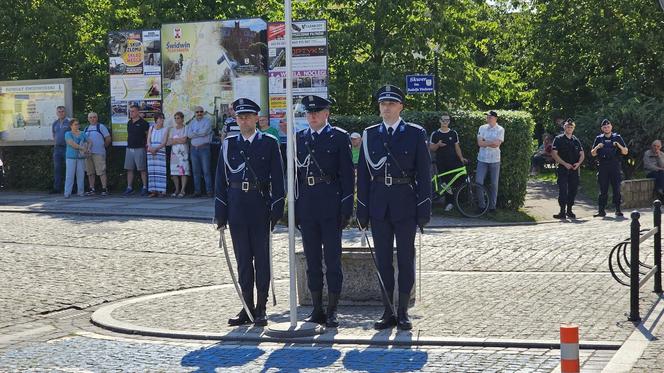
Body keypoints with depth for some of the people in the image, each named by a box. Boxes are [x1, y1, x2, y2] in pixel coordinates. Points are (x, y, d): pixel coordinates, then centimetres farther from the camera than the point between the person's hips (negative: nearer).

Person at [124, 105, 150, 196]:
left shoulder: (143, 123, -6)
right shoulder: (129, 123, 14)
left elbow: (148, 135, -3)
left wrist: (147, 144, -9)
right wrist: (129, 143, 16)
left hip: (139, 149, -6)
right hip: (129, 148, 7)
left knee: (142, 169, -4)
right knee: (129, 169, 5)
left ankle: (145, 187, 0)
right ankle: (129, 187, 9)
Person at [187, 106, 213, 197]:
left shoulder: (207, 121, 1)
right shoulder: (192, 122, 14)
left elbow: (204, 132, -15)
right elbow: (189, 134, 1)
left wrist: (194, 133, -2)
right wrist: (199, 133, -8)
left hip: (204, 148, -5)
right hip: (194, 148, 5)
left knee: (206, 171, -6)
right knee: (196, 171, 5)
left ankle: (209, 191, -5)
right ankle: (197, 191, 8)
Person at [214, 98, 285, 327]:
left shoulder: (269, 143, 1)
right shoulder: (229, 144, 8)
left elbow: (277, 178, 0)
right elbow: (221, 180, 8)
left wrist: (276, 210, -6)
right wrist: (220, 214, 2)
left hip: (260, 205, -2)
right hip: (237, 207, 2)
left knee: (262, 258, 2)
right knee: (243, 258, 6)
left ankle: (261, 308, 8)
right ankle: (247, 307, 12)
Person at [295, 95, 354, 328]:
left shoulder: (339, 137, 0)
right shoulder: (299, 139, 12)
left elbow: (347, 174, -3)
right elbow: (295, 175, 14)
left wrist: (346, 209, -8)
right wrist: (294, 209, 9)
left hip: (331, 207, -4)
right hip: (306, 208, 4)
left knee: (332, 260, -2)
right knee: (312, 260, 8)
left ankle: (332, 311, 4)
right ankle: (317, 310, 15)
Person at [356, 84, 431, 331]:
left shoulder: (415, 134, 0)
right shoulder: (369, 135, 6)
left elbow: (424, 173, -2)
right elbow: (363, 174, 7)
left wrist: (424, 209, -7)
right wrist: (362, 210, 2)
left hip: (405, 205, -2)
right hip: (379, 206, 2)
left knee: (406, 259, 4)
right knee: (383, 260, 6)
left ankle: (403, 312, 11)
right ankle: (388, 312, 13)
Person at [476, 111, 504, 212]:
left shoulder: (500, 129, -2)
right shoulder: (482, 128, 5)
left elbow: (497, 144, -14)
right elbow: (479, 143, -5)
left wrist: (485, 142, -10)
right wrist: (491, 142, -11)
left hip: (494, 160, -2)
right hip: (482, 159, 2)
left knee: (494, 184, 4)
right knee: (479, 182, -4)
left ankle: (492, 205, 13)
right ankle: (481, 204, 5)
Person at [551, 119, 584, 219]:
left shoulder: (576, 140, 15)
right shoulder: (558, 139, 1)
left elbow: (582, 154, 16)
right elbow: (554, 154, -6)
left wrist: (578, 163, -5)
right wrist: (565, 164, -14)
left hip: (574, 170, 4)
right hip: (563, 169, -4)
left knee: (573, 190, 5)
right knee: (563, 190, -9)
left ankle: (569, 210, 15)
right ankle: (562, 211, -9)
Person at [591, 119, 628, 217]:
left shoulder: (617, 138, 9)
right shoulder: (599, 139, 11)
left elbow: (625, 152, 6)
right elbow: (593, 154, 11)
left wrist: (619, 145, -13)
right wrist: (597, 147, -9)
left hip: (615, 167, -1)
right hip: (603, 167, 1)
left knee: (616, 189, -2)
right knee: (603, 190, 1)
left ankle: (618, 210, 3)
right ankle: (601, 210, 3)